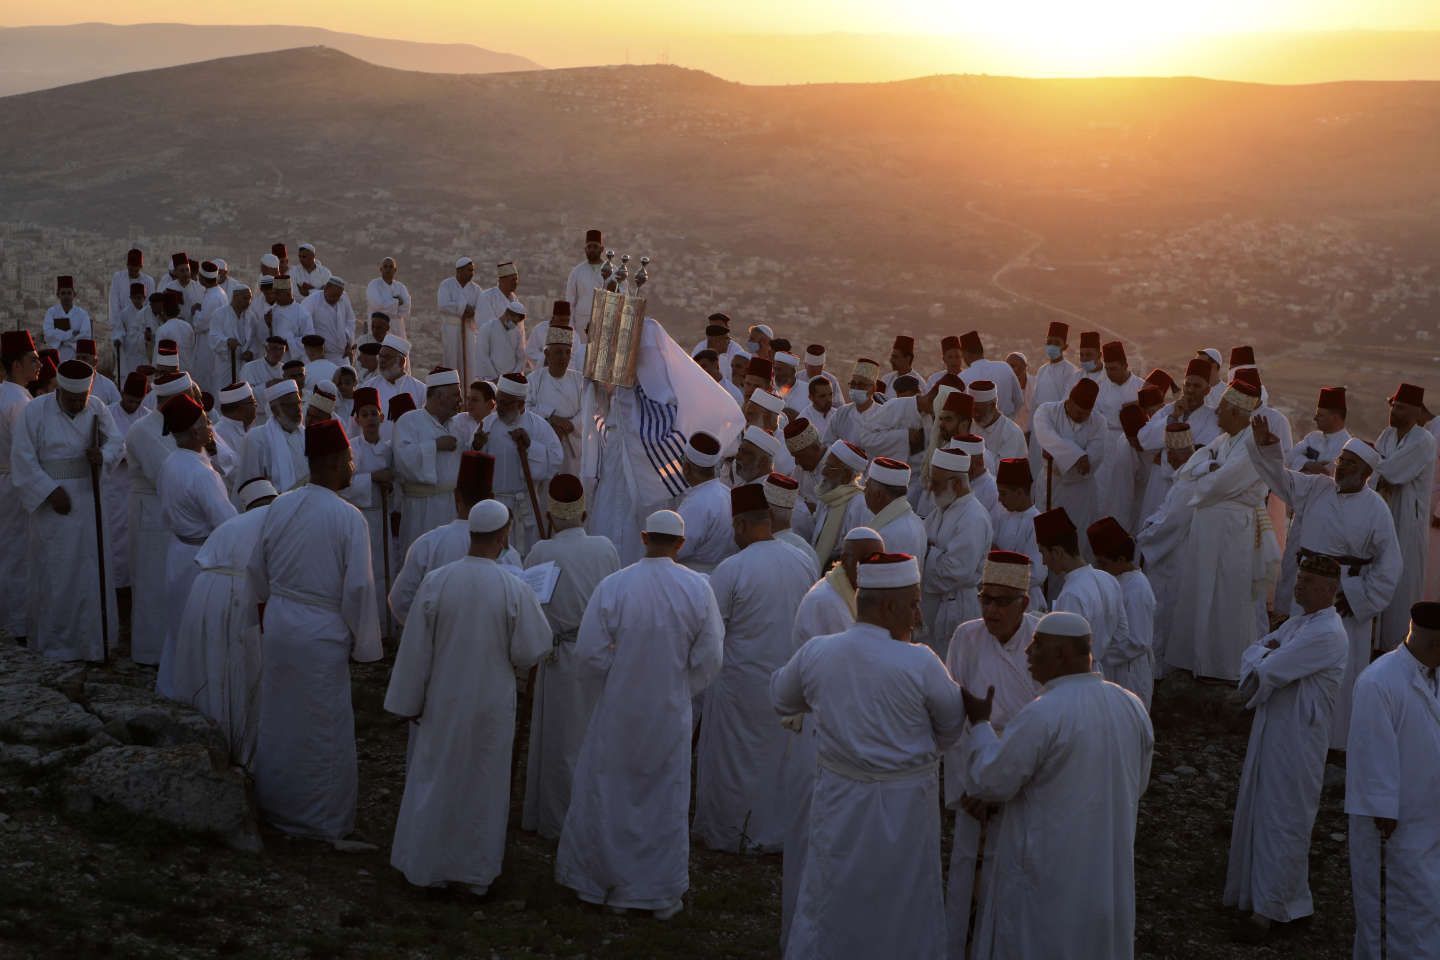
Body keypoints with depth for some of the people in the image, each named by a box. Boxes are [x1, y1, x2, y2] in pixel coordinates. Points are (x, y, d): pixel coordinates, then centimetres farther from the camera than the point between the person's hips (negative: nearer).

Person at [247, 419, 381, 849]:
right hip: (322, 635, -6)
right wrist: (362, 642, -5)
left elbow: (256, 570, 9)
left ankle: (274, 805, 33)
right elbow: (358, 586, -16)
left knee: (278, 718, 19)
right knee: (324, 728, 4)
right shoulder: (347, 518, -17)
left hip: (277, 625, 6)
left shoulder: (279, 507, 1)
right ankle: (327, 821, 13)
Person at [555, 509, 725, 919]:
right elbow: (708, 658, -6)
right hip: (671, 713, 1)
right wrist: (680, 692, 11)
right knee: (667, 800, 15)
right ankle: (664, 893, 24)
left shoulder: (612, 586, -16)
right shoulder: (698, 588, -12)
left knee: (608, 796, 16)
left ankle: (604, 884, 28)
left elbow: (589, 653, -11)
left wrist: (608, 691, 7)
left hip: (618, 711, -1)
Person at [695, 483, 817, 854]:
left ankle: (726, 834, 25)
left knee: (733, 759, 12)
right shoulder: (803, 562, -4)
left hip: (741, 681, -5)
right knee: (781, 755, 19)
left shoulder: (731, 569, -20)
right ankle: (779, 830, 31)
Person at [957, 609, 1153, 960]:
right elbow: (1136, 784, 10)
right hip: (1108, 865, 6)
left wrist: (979, 724, -1)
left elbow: (991, 783, -15)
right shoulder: (1132, 706, -2)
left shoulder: (1040, 716, -23)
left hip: (1048, 868, -6)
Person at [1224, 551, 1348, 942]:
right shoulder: (1298, 622, 12)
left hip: (1298, 737, -9)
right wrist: (1268, 651, -11)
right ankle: (1259, 889, 30)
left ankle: (1269, 907, 8)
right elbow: (1253, 654, 11)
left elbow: (1267, 672, -23)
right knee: (1259, 810, 16)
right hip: (1270, 729, 9)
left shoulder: (1327, 635, -20)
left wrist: (1263, 660, -1)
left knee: (1282, 819, 0)